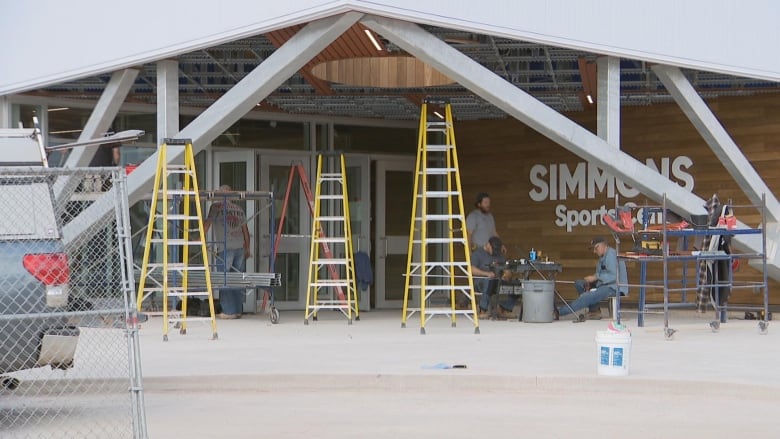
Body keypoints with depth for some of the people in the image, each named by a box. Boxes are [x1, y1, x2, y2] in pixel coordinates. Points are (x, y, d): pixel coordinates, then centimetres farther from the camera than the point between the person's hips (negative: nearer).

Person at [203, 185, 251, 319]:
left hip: (225, 248, -5)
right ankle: (238, 310, 12)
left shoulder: (216, 207, -1)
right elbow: (245, 231, 20)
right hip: (240, 247, 5)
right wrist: (247, 249, 28)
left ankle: (229, 311, -2)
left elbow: (207, 224, -2)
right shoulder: (239, 209, 14)